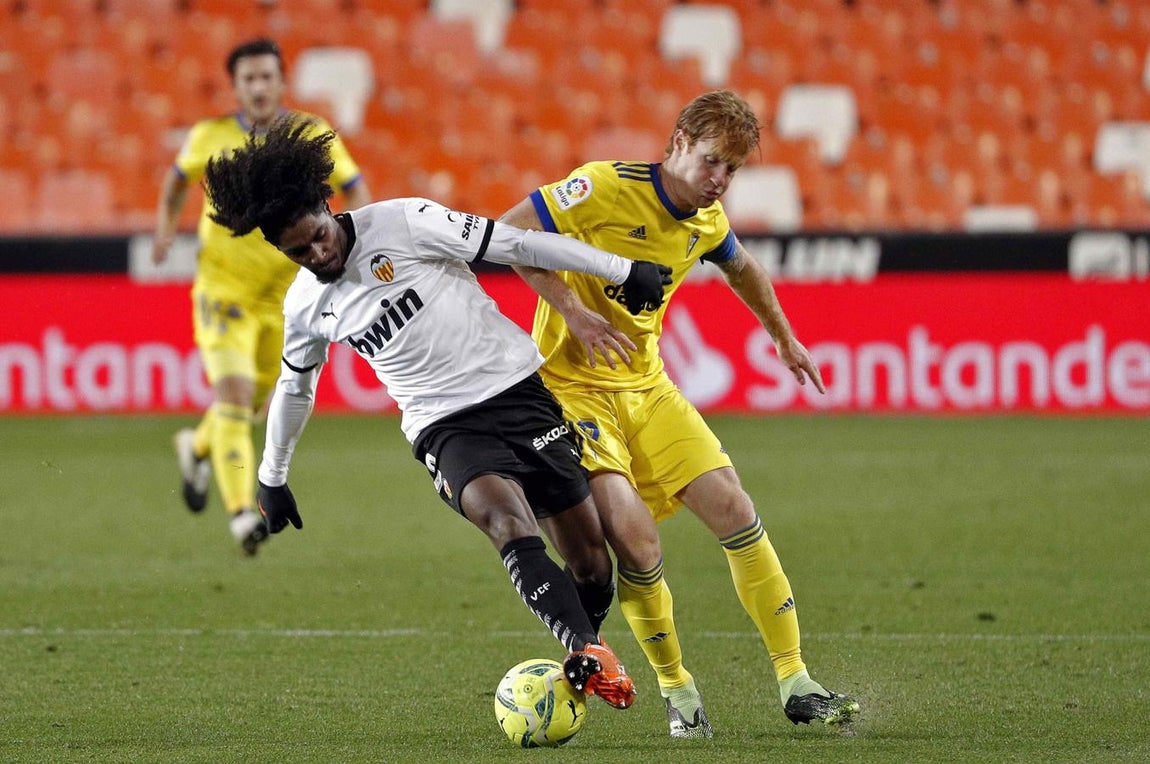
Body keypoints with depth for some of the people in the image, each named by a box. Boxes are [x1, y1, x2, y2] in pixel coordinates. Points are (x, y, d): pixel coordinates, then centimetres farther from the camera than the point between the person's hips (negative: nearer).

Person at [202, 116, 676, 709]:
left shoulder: (401, 224, -8)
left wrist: (621, 270, -7)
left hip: (518, 386, -1)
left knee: (592, 561, -3)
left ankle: (580, 658, 25)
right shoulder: (304, 306, 6)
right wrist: (271, 478, 34)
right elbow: (294, 387, 25)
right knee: (510, 523, -31)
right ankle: (590, 656, -45)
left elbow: (514, 244, -7)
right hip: (446, 427, 1)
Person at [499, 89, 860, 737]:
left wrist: (785, 339, 36)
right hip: (571, 386, -6)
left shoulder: (707, 220, 4)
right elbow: (509, 232, -17)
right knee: (634, 536, -23)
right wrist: (570, 308, -23)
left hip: (647, 386, 6)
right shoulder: (607, 187, -17)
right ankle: (677, 691, -2)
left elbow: (741, 267, 27)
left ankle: (796, 686, 2)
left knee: (734, 509, -5)